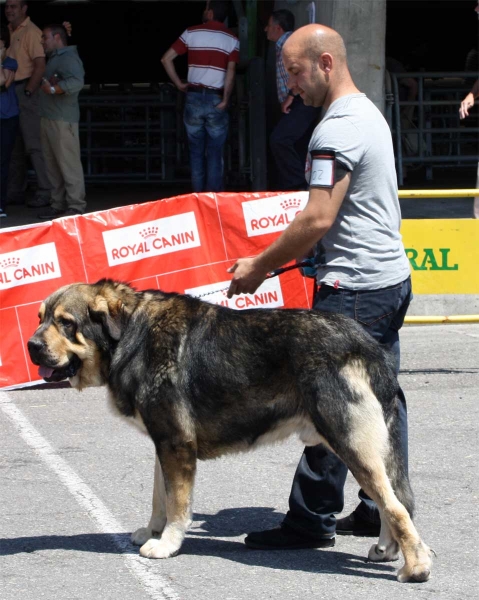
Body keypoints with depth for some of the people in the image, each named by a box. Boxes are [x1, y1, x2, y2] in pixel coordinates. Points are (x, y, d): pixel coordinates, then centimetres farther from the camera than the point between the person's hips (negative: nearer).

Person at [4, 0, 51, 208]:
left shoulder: (31, 32, -10)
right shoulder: (9, 32, 15)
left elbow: (40, 66, -16)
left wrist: (27, 92, -17)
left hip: (26, 91, -8)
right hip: (11, 92, 8)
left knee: (33, 144, -8)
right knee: (13, 146, 11)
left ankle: (44, 192, -6)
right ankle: (15, 192, 17)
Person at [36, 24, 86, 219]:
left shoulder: (69, 58, -10)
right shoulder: (54, 58, 22)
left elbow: (76, 82, -26)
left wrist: (53, 89, -31)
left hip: (63, 120, -10)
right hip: (48, 118, 10)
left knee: (68, 164, -9)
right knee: (52, 165, 13)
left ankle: (76, 207, -8)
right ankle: (58, 204, 19)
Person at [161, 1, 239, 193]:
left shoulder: (191, 33, 3)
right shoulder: (232, 40, 1)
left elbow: (166, 59, 0)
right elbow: (230, 73, -11)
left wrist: (179, 84, 8)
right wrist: (225, 100, -7)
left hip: (194, 97, 1)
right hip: (216, 99, -1)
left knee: (196, 152, 10)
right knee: (214, 154, 5)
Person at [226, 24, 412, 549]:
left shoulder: (336, 131, -17)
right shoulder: (370, 113, 15)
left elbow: (318, 218, -21)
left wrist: (260, 266, -13)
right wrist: (296, 254, 18)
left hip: (355, 287, -10)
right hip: (392, 275, 10)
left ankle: (313, 520, -2)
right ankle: (386, 511, 17)